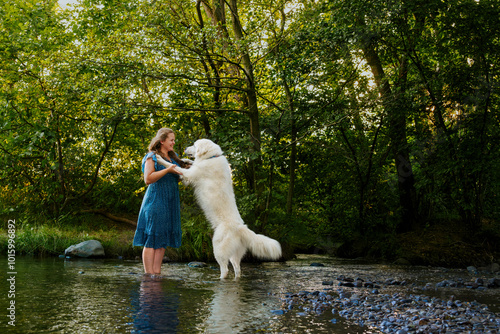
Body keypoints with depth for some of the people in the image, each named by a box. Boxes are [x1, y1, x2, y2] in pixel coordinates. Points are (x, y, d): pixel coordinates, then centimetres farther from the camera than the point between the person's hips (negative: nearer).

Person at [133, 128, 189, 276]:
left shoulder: (173, 157, 18)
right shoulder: (152, 157, -4)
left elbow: (178, 176, 24)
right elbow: (148, 179, -14)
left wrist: (187, 168, 5)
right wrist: (167, 170, -20)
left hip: (170, 202, 8)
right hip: (155, 201, -8)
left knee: (163, 239, 7)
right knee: (152, 238, -7)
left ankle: (157, 272, 11)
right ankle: (149, 274, -5)